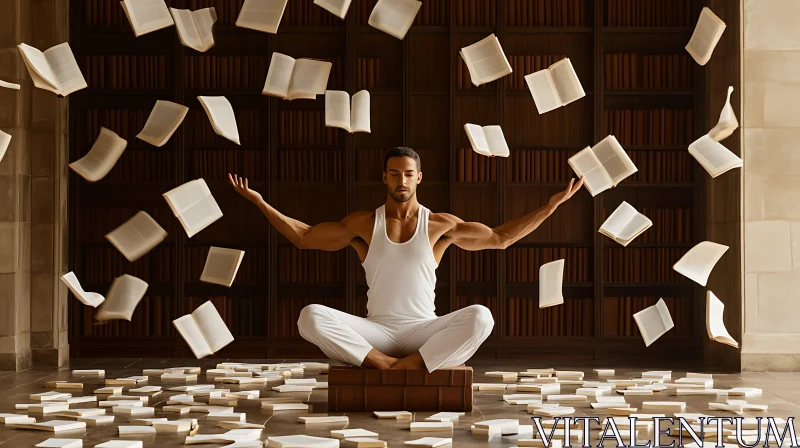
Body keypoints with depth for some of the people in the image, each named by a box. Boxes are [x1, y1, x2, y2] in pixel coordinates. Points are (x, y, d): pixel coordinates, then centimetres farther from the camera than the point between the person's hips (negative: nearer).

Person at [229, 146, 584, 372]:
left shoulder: (440, 224, 7)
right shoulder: (363, 223, 9)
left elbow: (501, 238, 11)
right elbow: (303, 237, 15)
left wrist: (553, 204, 5)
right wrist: (259, 202, 9)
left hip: (424, 332, 0)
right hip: (375, 332, 0)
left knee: (480, 317, -32)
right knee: (311, 317, -28)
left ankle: (402, 369, -33)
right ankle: (394, 368, -30)